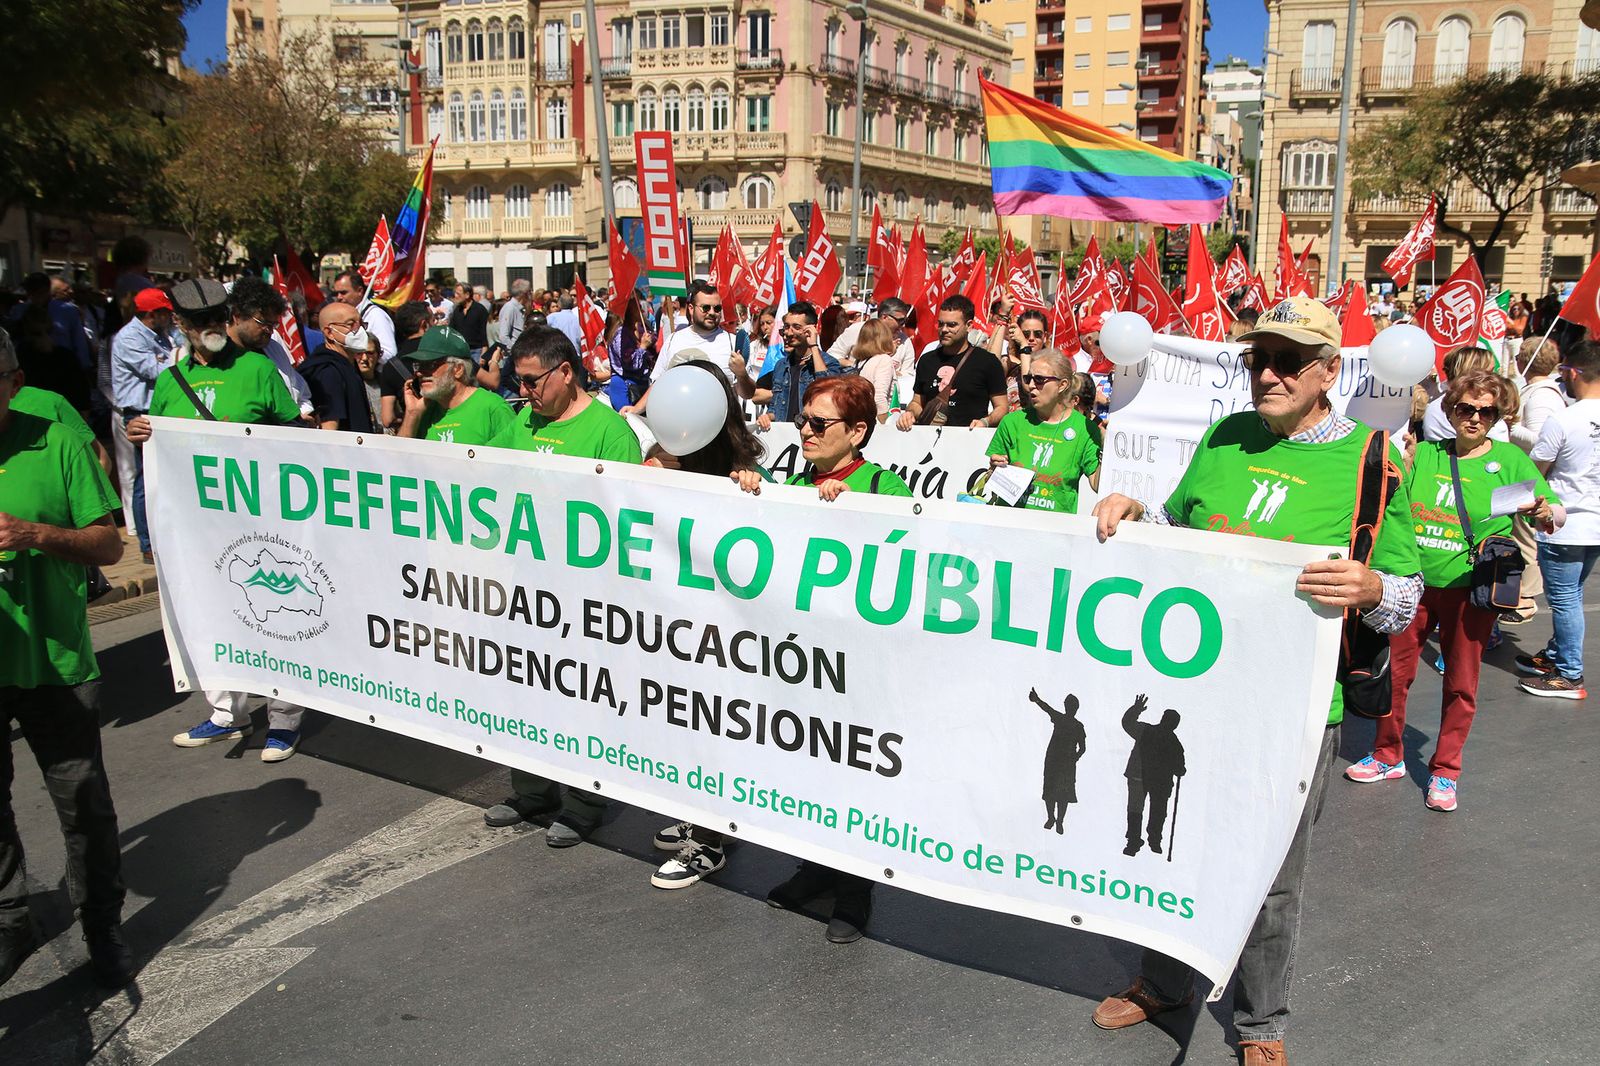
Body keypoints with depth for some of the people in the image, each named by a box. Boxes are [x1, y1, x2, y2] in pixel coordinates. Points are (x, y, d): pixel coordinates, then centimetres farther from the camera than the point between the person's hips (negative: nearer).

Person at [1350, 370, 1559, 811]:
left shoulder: (1510, 460, 0)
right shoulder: (1425, 454, 5)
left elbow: (1556, 515, -3)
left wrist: (1544, 512, -27)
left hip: (1469, 591, -2)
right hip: (1413, 581, 2)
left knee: (1461, 684, 5)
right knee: (1394, 672, 8)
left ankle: (1444, 772, 20)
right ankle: (1388, 757, 27)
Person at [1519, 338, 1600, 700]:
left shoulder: (1562, 420, -20)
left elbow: (1531, 476, -11)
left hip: (1563, 527, -7)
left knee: (1564, 599, 2)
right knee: (1570, 596, 20)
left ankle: (1570, 676, 9)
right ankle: (1556, 656, 33)